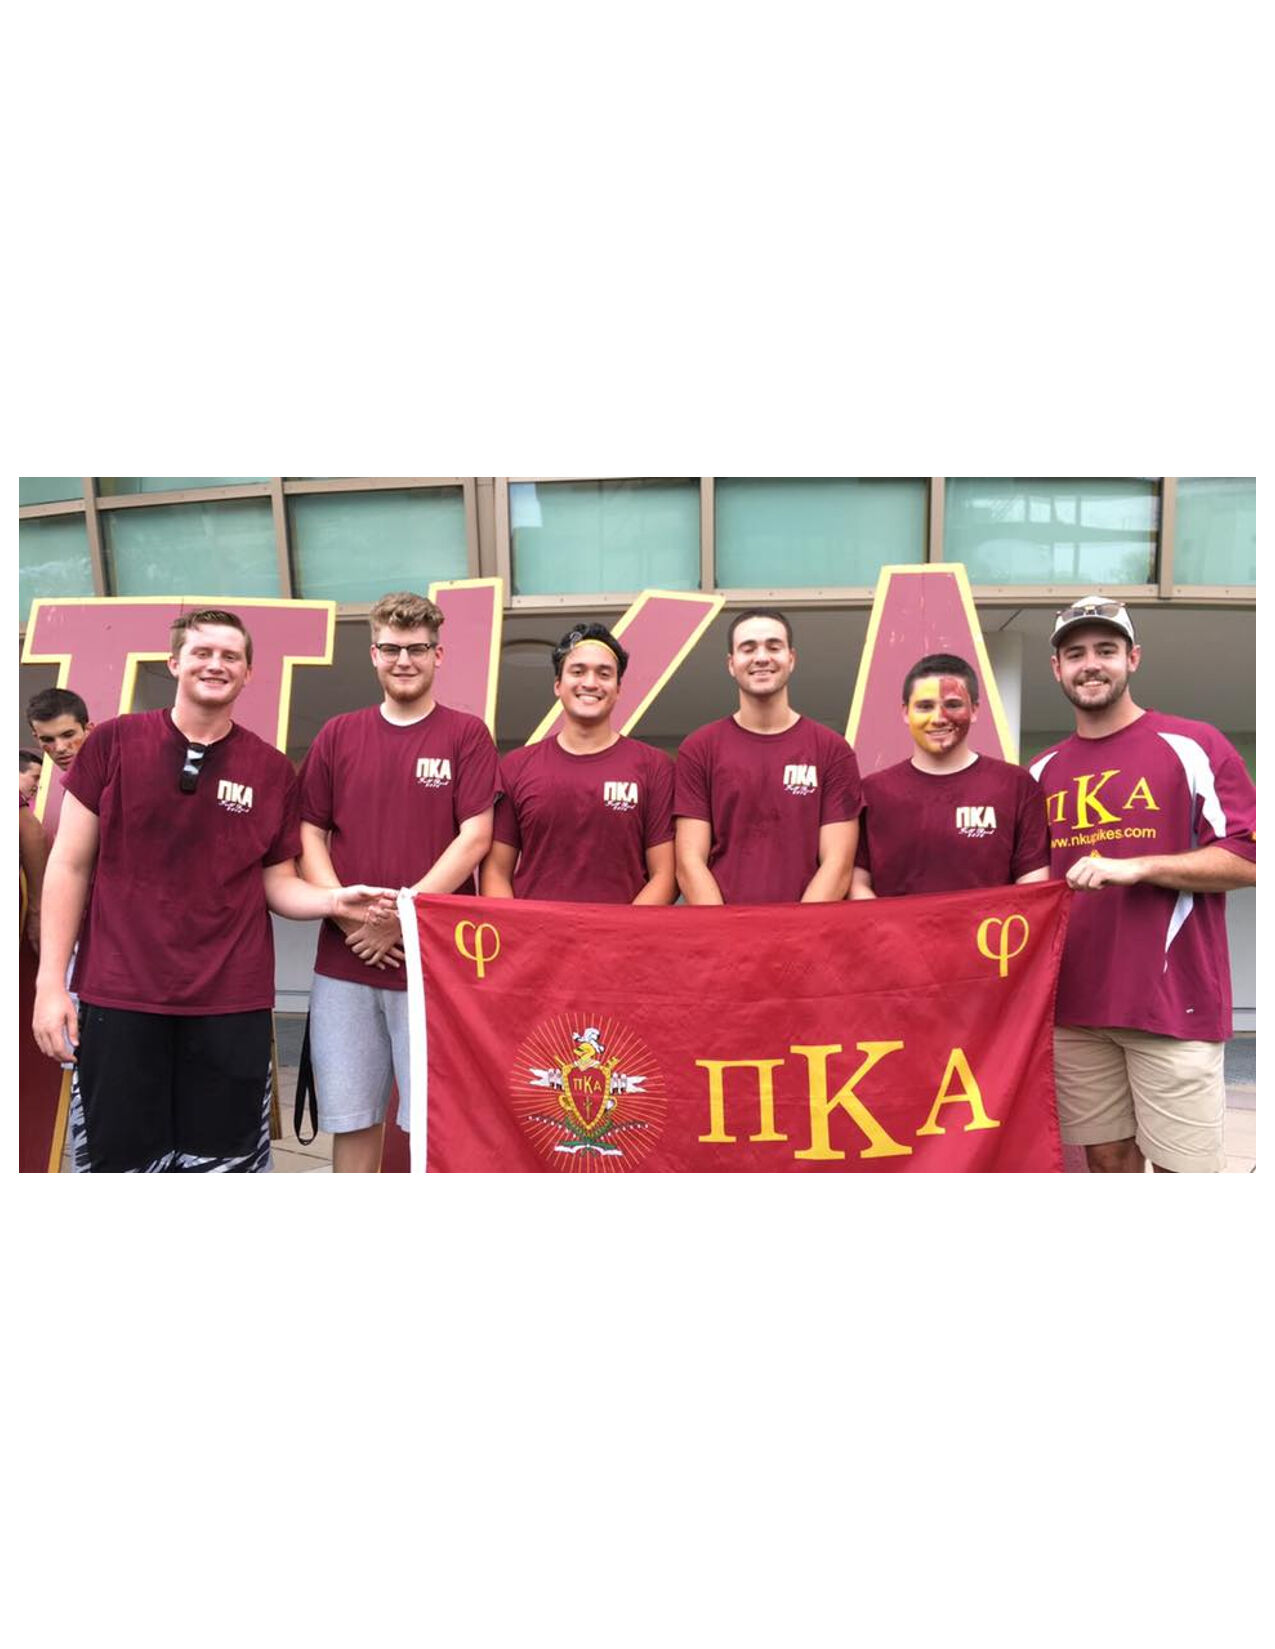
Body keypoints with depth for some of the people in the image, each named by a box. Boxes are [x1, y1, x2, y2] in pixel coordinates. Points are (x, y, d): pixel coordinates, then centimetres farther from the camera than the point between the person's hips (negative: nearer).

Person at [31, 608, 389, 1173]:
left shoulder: (272, 768, 4)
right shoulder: (114, 742, 1)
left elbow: (277, 883, 7)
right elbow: (69, 865, 2)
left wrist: (334, 899, -13)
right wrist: (51, 981, -3)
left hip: (233, 1002, 1)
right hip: (118, 996, -1)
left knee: (224, 1161, 7)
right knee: (117, 1157, 7)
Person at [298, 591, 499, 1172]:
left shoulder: (466, 735, 1)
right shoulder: (338, 735, 10)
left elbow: (474, 837, -6)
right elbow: (309, 834, 8)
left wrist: (401, 914, -12)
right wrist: (348, 914, -6)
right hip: (343, 960, 3)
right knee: (351, 1118, 10)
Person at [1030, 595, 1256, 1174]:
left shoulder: (1194, 746, -1)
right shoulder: (1043, 772, 12)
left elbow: (1248, 860, -6)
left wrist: (1137, 867, -18)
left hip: (1174, 1003, -4)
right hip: (1075, 1006, 4)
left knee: (1182, 1166, 1)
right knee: (1107, 1158, 12)